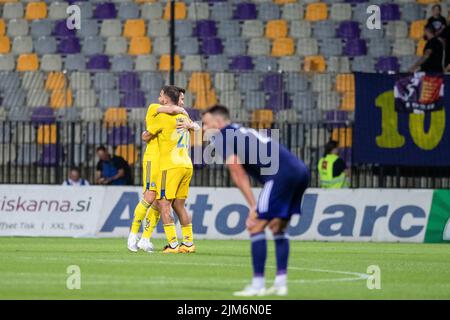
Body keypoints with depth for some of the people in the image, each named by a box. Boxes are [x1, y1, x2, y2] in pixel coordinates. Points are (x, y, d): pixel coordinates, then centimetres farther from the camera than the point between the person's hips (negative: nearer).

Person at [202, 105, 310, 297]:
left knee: (256, 226, -1)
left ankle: (257, 285, -2)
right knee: (278, 228, 19)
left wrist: (253, 207, -4)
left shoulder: (220, 137, 6)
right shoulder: (245, 132, 32)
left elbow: (238, 174, -4)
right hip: (300, 171, 9)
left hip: (281, 175, -9)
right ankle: (281, 284, 16)